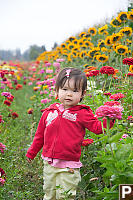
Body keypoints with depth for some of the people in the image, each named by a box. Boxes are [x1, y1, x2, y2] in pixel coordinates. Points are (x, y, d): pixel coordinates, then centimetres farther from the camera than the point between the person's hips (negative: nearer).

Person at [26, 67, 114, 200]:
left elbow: (97, 128, -10)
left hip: (69, 167, -4)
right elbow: (40, 134, 15)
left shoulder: (82, 114, -5)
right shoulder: (50, 112, 4)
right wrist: (32, 152, 21)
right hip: (49, 164, 4)